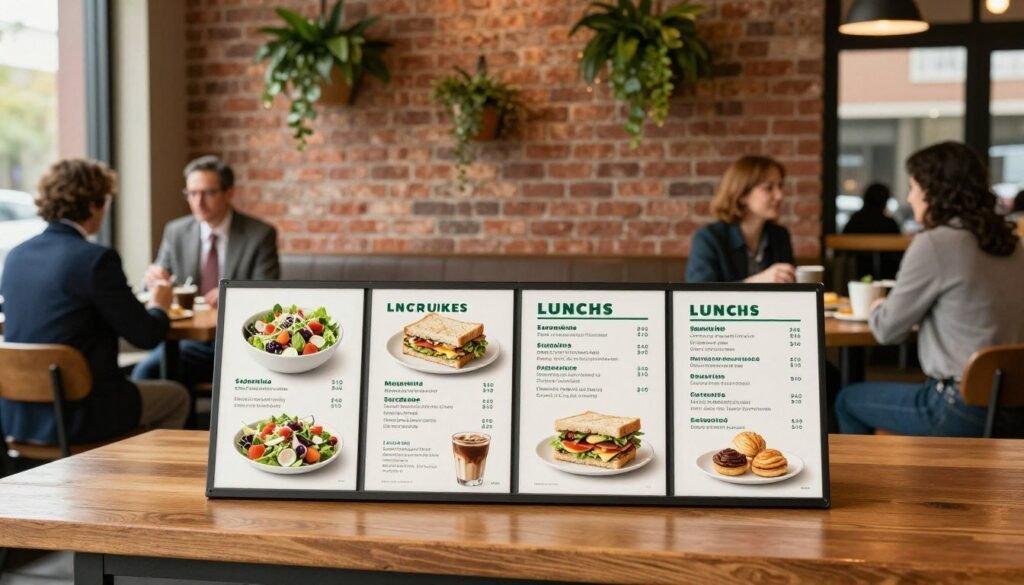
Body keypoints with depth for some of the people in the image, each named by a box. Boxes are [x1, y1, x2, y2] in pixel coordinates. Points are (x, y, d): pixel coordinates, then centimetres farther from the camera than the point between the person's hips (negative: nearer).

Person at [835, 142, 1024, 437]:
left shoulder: (934, 243, -15)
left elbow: (887, 330, -8)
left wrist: (876, 309, 14)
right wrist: (890, 306, 21)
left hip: (965, 408, -8)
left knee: (848, 401, 15)